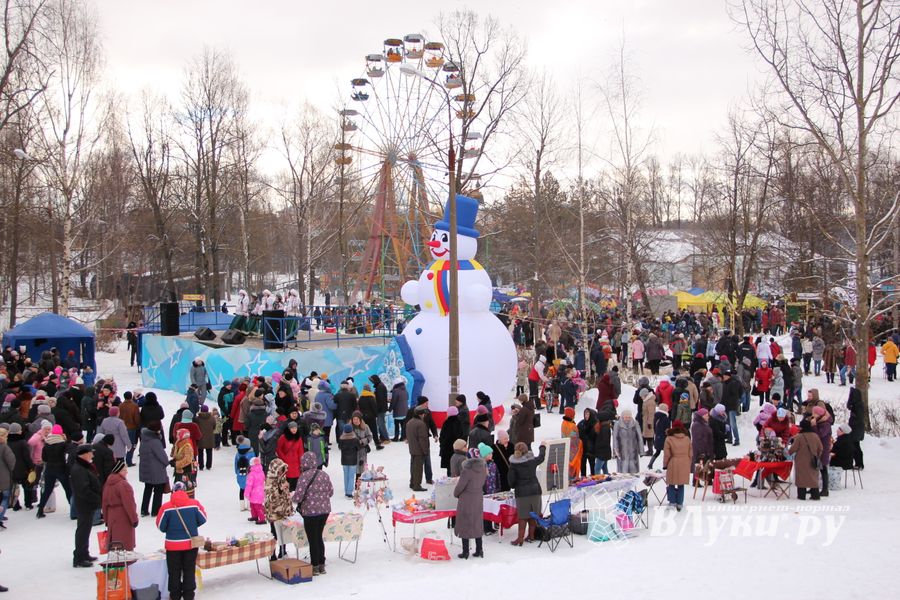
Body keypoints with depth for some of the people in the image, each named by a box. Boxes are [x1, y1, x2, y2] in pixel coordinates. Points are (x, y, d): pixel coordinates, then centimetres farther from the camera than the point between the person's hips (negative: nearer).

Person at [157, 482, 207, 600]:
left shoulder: (166, 507, -14)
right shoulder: (194, 504, -11)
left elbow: (161, 526, -6)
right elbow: (202, 519, 0)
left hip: (173, 545, -1)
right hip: (191, 543, 1)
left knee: (174, 572, 14)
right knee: (189, 570, 14)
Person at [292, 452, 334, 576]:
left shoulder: (304, 476, -16)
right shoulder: (324, 474, 2)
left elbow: (298, 496, -18)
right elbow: (331, 492, 8)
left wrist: (294, 499, 3)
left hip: (310, 512, -6)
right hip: (325, 510, 6)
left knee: (312, 539, 6)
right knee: (319, 537, 18)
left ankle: (315, 566, 13)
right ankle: (322, 565, 23)